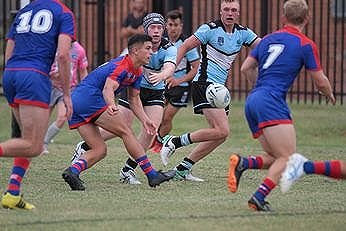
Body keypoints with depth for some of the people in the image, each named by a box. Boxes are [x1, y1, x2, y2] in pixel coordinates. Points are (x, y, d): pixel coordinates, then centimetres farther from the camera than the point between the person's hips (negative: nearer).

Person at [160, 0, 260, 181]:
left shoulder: (243, 33, 8)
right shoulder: (210, 29, -9)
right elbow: (184, 47, -6)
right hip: (204, 84, -8)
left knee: (219, 135, 6)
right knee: (222, 131, -19)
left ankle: (182, 169, 13)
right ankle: (174, 142, -9)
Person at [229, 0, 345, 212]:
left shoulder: (268, 39, 18)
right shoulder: (306, 45, 0)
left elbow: (246, 68, 22)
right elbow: (321, 83, 4)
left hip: (252, 101, 7)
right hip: (272, 103, -7)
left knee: (275, 159, 11)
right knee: (287, 158, -11)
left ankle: (243, 163, -14)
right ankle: (259, 197, -30)